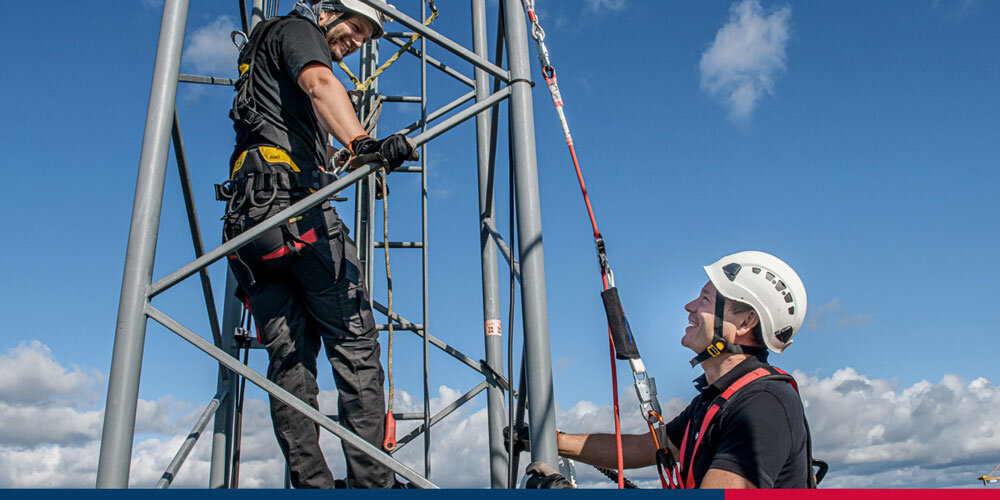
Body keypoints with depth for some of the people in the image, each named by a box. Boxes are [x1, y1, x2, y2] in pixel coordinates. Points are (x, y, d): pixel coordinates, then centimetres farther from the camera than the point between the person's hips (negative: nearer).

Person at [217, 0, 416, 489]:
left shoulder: (261, 57, 37)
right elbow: (319, 82, -15)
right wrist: (363, 142, -33)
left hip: (245, 212, 9)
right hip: (294, 198, -9)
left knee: (288, 356, 2)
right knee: (354, 343, -9)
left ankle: (310, 485, 0)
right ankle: (372, 481, -11)